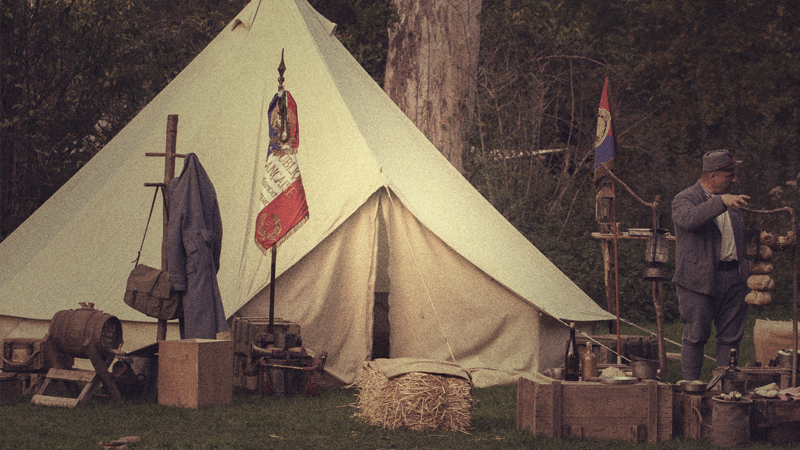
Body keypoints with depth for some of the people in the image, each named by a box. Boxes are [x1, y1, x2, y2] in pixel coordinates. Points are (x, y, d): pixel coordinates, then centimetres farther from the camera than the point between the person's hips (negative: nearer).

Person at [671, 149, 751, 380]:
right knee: (696, 336, -2)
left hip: (734, 278, 6)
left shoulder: (730, 200, 17)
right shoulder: (684, 200, -6)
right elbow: (689, 219, -31)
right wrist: (721, 201, -40)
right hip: (700, 280, -6)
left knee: (731, 337, 5)